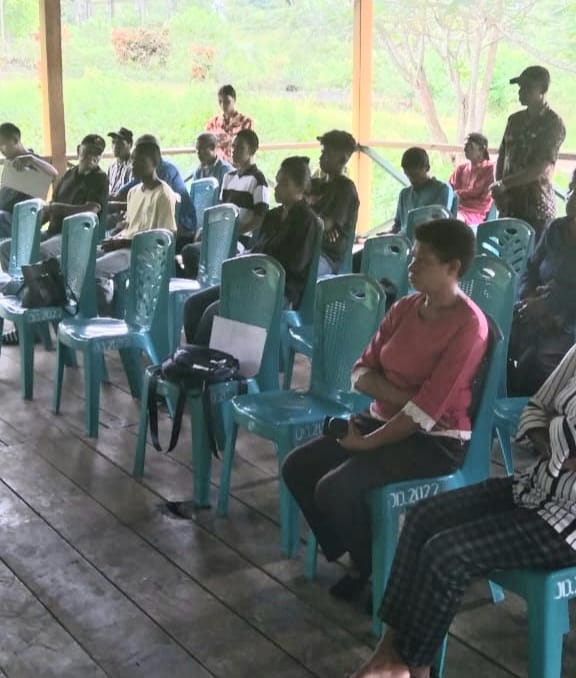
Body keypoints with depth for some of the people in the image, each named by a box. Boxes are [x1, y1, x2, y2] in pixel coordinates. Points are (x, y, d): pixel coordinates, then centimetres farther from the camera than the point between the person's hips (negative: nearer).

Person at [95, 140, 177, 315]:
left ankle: (104, 315, -5)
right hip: (124, 246, 9)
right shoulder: (134, 191, 14)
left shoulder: (164, 195, -13)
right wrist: (113, 238, 4)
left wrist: (123, 242, -17)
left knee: (94, 269, -23)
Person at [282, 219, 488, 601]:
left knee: (335, 488, -24)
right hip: (385, 420, 8)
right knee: (297, 467, -5)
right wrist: (400, 396, -15)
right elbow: (362, 372, 4)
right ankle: (349, 554, 13)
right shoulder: (405, 308, 5)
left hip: (436, 441, -8)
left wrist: (368, 443, -19)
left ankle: (376, 569, 3)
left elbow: (427, 409, -22)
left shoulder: (468, 325, -18)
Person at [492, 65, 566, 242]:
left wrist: (504, 184, -12)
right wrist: (498, 189, -2)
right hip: (509, 205, 6)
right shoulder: (515, 120, 12)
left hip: (536, 208, -6)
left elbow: (541, 169, -15)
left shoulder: (554, 124, -8)